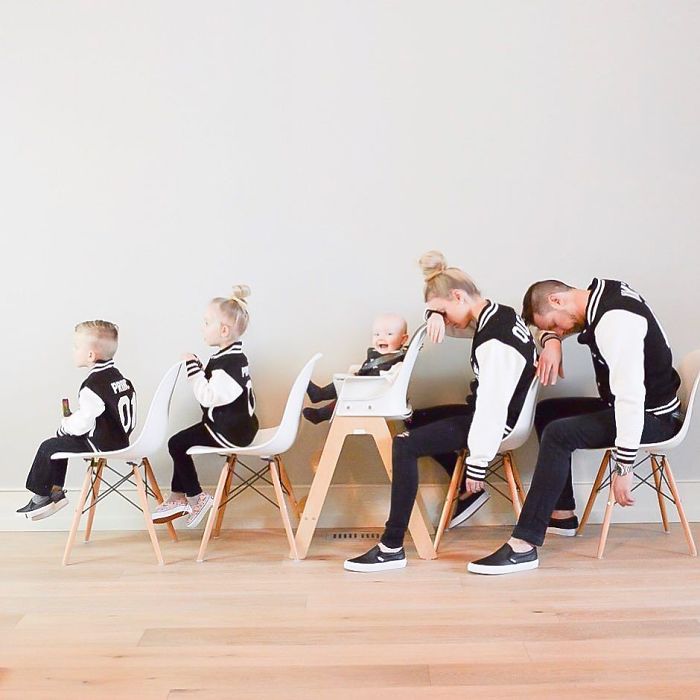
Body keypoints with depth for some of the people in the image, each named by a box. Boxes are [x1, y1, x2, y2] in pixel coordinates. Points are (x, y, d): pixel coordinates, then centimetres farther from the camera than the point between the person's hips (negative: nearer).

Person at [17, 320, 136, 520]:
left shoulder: (92, 385, -23)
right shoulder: (118, 376, 4)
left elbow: (82, 423, -23)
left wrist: (66, 424, -2)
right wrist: (73, 420, 13)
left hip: (102, 445, -9)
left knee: (48, 447, 6)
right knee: (61, 438, 23)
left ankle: (40, 496, 22)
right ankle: (56, 492, 27)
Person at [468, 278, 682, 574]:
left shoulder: (616, 321, -28)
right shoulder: (602, 294, 1)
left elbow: (630, 397, -32)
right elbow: (553, 328, 14)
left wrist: (623, 469, -29)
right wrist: (551, 343, -10)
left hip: (652, 416, -10)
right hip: (630, 405, 10)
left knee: (558, 434, -26)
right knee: (548, 411, 16)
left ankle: (523, 547, -26)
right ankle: (563, 514, 20)